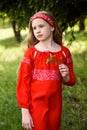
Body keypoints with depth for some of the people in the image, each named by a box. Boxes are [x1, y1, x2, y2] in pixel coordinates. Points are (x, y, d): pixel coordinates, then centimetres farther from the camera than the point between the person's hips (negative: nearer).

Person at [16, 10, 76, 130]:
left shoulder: (64, 52, 0)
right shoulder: (31, 53, -8)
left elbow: (71, 81, 11)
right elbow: (23, 83, -8)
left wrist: (66, 76, -12)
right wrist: (25, 112, -12)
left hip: (56, 105, 3)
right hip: (35, 106, -3)